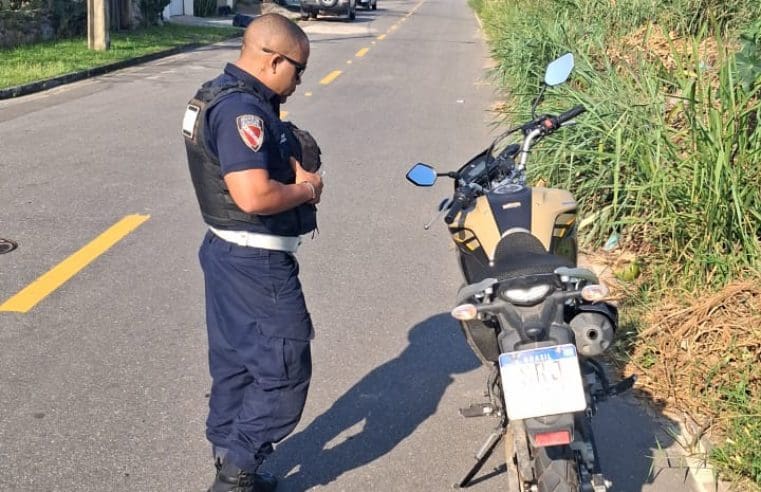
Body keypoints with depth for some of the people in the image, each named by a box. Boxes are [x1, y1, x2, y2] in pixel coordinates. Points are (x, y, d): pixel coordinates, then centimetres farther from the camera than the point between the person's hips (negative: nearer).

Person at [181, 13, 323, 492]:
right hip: (257, 263, -10)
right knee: (284, 369, 1)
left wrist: (293, 168, -1)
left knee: (234, 364, 18)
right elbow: (254, 195, -32)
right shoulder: (242, 109, -23)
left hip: (228, 252, 11)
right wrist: (306, 189, -14)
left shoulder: (221, 94, 11)